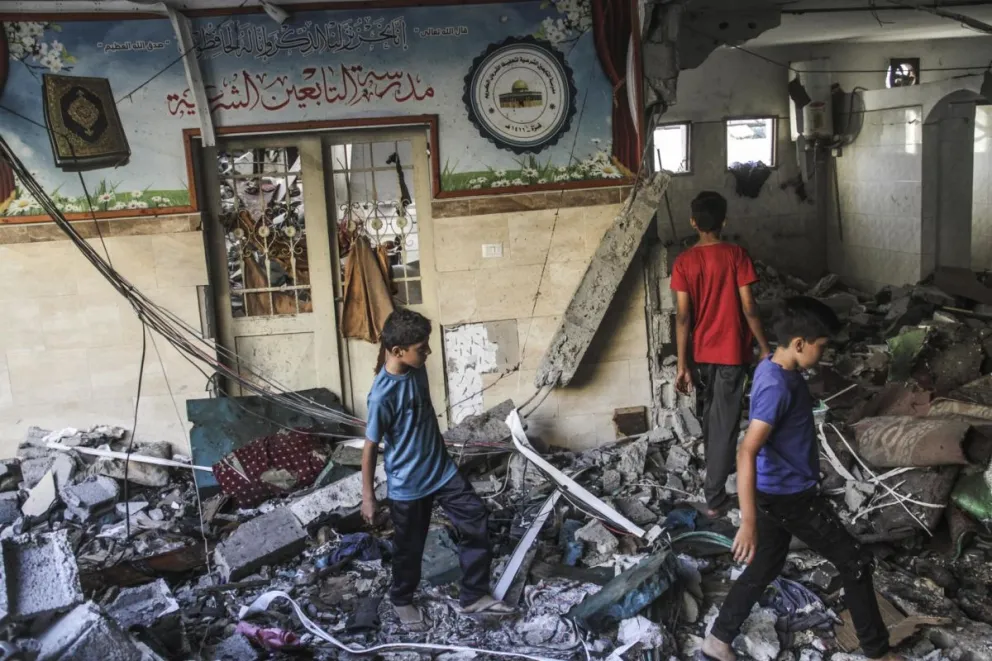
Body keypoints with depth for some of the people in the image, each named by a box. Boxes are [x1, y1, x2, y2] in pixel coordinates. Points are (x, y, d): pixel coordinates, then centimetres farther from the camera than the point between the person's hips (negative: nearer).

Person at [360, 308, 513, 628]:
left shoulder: (417, 370, -6)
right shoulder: (382, 395, -28)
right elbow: (370, 448, -18)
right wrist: (368, 497, -10)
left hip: (441, 468, 7)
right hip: (407, 484, -6)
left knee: (476, 521, 6)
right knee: (410, 547, 13)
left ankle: (474, 596, 22)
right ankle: (402, 600, 41)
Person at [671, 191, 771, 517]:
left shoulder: (683, 262, -6)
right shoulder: (736, 255, -13)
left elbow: (683, 316, -9)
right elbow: (749, 308, -13)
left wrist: (682, 365, -5)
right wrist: (765, 349, -2)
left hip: (702, 353, 3)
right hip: (732, 352, -3)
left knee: (711, 413, 24)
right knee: (725, 421, 1)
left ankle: (717, 467, 44)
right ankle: (714, 498, 4)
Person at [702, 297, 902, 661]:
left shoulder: (775, 368, 2)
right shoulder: (777, 387, -28)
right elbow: (747, 454, -34)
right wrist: (749, 521, -37)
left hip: (779, 493, 9)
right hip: (791, 496, -9)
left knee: (764, 569, 19)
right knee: (855, 564, 8)